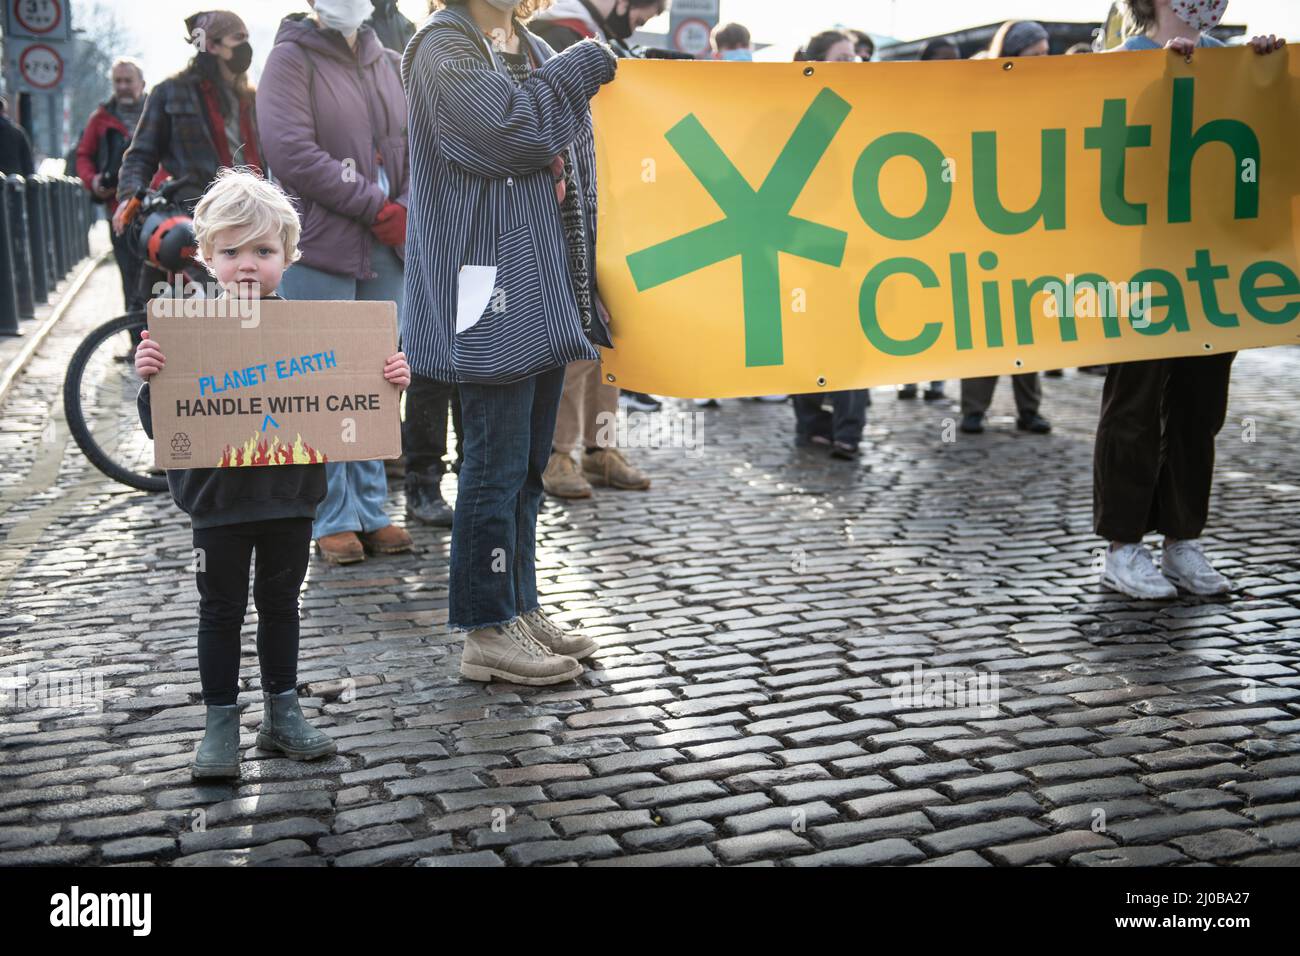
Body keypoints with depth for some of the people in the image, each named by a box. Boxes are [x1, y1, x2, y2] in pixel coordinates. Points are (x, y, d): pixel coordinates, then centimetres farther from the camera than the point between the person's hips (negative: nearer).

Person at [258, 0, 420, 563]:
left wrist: (407, 215, -6)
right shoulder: (292, 58, 0)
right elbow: (293, 155, -12)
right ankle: (334, 520, 6)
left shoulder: (390, 65, 18)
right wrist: (378, 207, -12)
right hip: (319, 247, -5)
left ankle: (371, 510, 16)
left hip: (387, 251, 5)